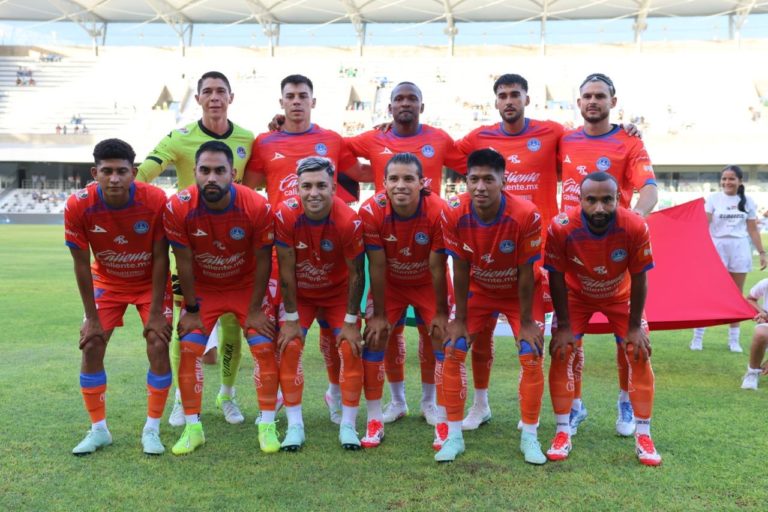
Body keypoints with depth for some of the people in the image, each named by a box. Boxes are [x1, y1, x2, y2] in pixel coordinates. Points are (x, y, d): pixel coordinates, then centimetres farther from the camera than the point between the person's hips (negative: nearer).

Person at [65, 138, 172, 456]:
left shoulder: (155, 200, -28)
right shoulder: (79, 206, -24)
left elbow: (160, 258, -18)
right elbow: (81, 265, -14)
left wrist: (155, 312, -17)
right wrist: (92, 318, -12)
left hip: (150, 282, -1)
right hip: (107, 282, 2)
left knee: (158, 347, -12)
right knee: (91, 347, -5)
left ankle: (152, 429, 4)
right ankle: (98, 429, 12)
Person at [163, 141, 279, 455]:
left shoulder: (257, 207, -26)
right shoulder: (178, 208, -24)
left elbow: (263, 260, -15)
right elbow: (184, 262, -13)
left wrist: (255, 309, -10)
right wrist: (191, 309, -7)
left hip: (247, 286, 0)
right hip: (202, 289, 1)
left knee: (264, 347, -8)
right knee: (188, 349, -7)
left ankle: (267, 426, 6)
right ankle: (193, 428, 9)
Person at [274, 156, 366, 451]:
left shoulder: (349, 221, -28)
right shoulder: (285, 215, -26)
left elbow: (356, 275, -17)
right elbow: (286, 271, -18)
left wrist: (351, 321, -13)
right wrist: (291, 318, -13)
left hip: (338, 293, 0)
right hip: (299, 294, 1)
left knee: (351, 349, -10)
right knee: (289, 348, -12)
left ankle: (348, 426, 4)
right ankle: (294, 425, 1)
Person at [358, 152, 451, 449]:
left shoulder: (439, 212, -30)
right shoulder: (371, 212, -28)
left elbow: (437, 267, -21)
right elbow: (376, 266, -20)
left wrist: (441, 313, -13)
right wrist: (379, 314, -13)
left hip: (428, 284, -1)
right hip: (389, 284, 1)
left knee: (440, 339, -6)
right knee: (374, 338, -7)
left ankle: (442, 420, 9)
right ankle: (375, 421, 6)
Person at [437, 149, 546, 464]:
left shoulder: (526, 215, -31)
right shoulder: (454, 213, -24)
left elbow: (525, 275, -21)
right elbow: (460, 270, -14)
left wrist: (526, 322, -14)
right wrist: (459, 319, -9)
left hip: (519, 293, -2)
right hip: (478, 291, 2)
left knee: (532, 356, -11)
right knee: (452, 352, -8)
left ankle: (529, 437, 8)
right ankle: (454, 436, 6)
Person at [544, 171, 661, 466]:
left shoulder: (636, 228, -32)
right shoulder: (561, 228, -34)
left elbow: (639, 279, -18)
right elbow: (557, 278, -20)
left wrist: (634, 326, -11)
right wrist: (564, 326, -15)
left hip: (620, 296, 1)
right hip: (576, 295, 0)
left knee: (639, 357, -4)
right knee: (560, 355, -9)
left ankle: (643, 436, 11)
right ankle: (563, 433, 4)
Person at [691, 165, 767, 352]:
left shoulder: (747, 201, 6)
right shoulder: (713, 198, -1)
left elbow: (753, 229, 10)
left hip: (740, 249, 2)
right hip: (717, 247, -2)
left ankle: (734, 339, 17)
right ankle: (697, 337, 6)